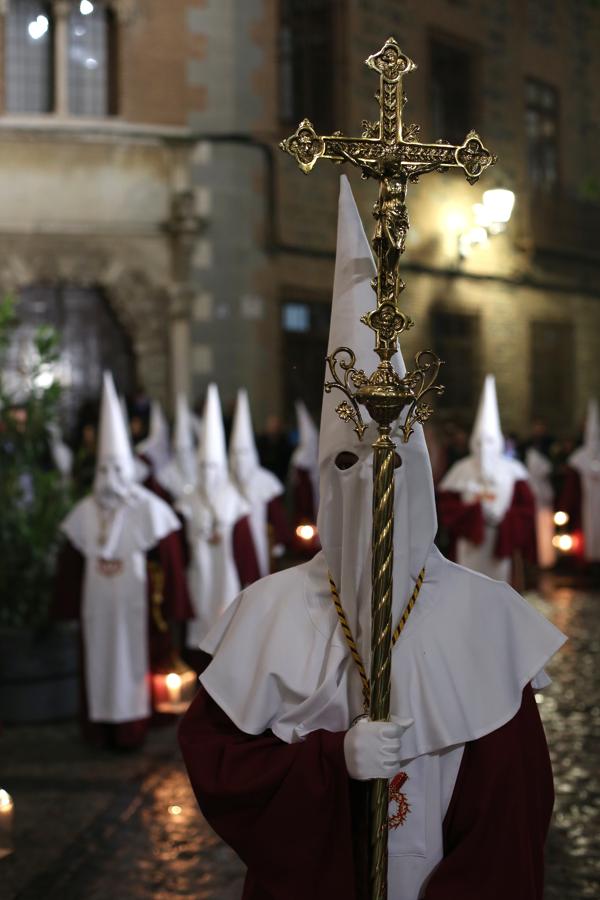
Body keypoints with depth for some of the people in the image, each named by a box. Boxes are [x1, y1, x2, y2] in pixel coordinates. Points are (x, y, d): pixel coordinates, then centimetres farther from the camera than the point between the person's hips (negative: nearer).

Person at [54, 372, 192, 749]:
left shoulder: (148, 509, -7)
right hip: (97, 607, 4)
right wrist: (71, 605, 5)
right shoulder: (85, 512, 3)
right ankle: (102, 727, 20)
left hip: (135, 605, -4)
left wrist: (166, 605, -8)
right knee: (99, 664, 10)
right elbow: (72, 562, 7)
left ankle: (132, 727, 13)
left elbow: (168, 561, -7)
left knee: (133, 662, 3)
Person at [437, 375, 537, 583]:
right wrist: (472, 510, -12)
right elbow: (446, 504, 2)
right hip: (468, 548, -1)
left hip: (500, 548, 1)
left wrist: (503, 518, -10)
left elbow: (526, 508, 4)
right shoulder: (461, 470, 4)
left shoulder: (512, 471, 5)